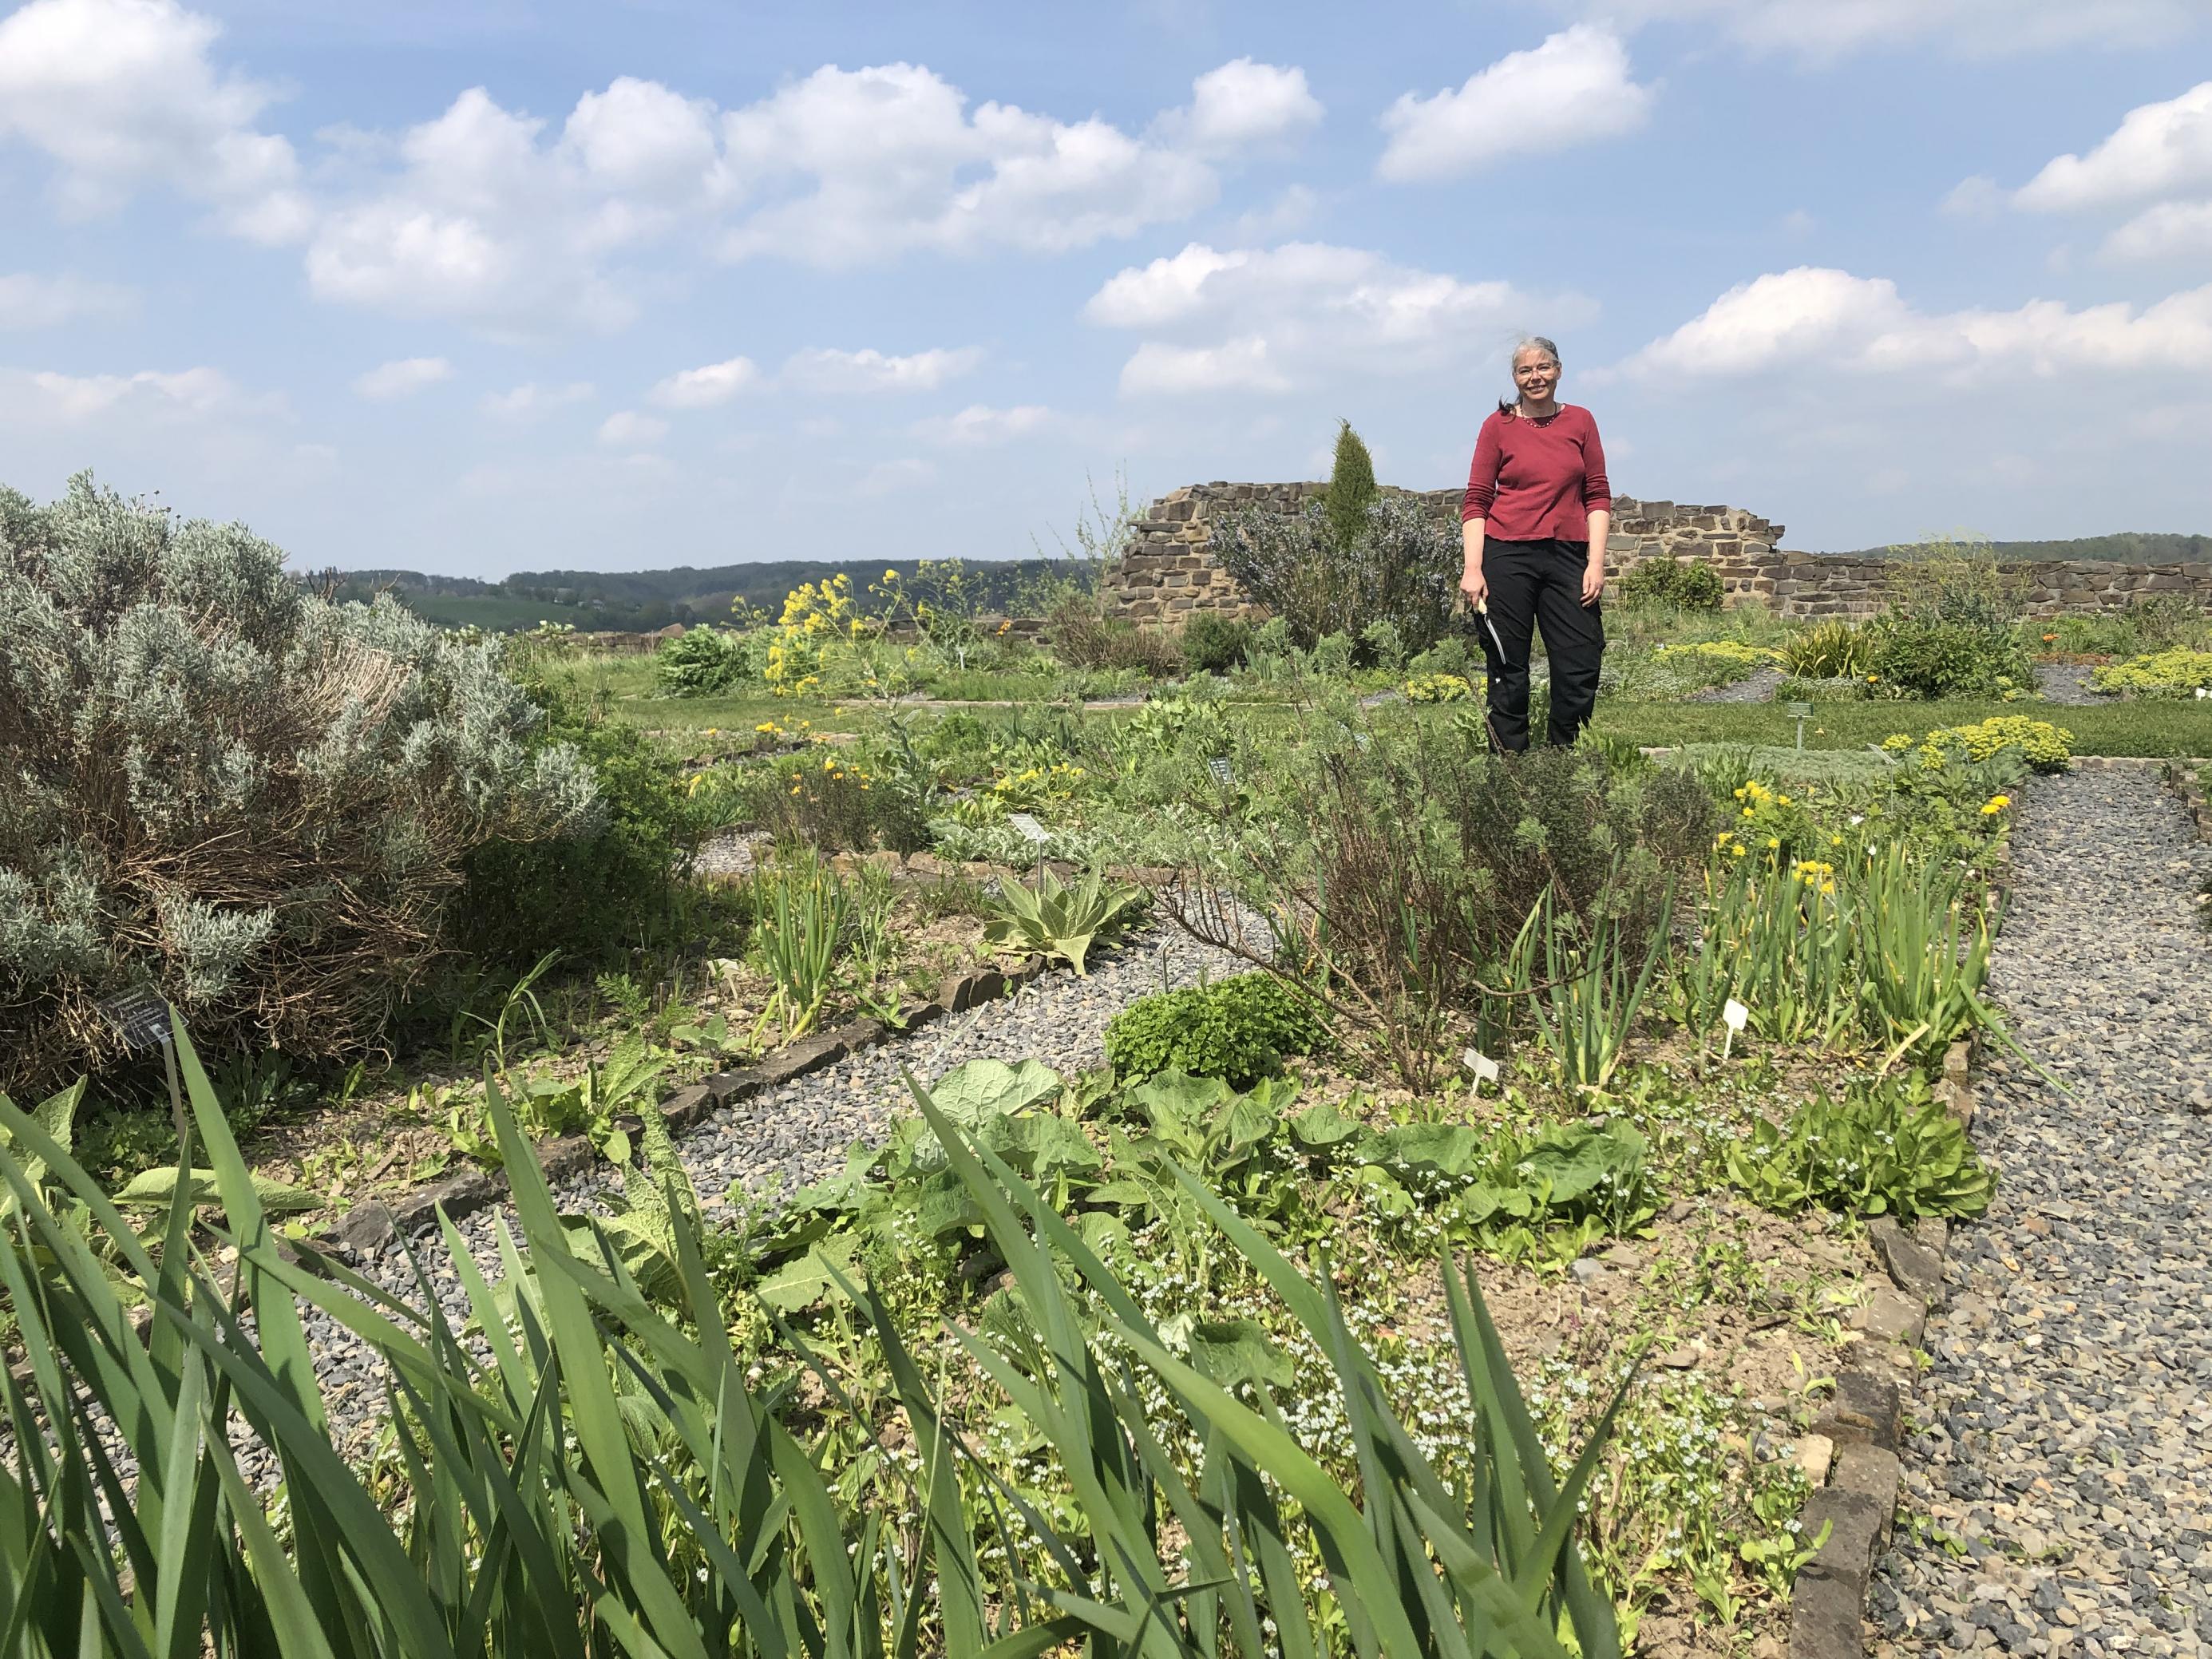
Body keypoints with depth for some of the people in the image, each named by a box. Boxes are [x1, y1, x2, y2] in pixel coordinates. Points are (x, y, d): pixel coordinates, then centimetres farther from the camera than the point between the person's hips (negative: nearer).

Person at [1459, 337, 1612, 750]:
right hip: (1507, 555, -2)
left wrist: (1596, 562, 0)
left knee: (1582, 666, -2)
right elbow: (1476, 500, 2)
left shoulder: (1580, 421, 11)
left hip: (1567, 556, 2)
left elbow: (1598, 495, 10)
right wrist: (1473, 568, -8)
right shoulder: (1498, 425, 5)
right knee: (1507, 668, 0)